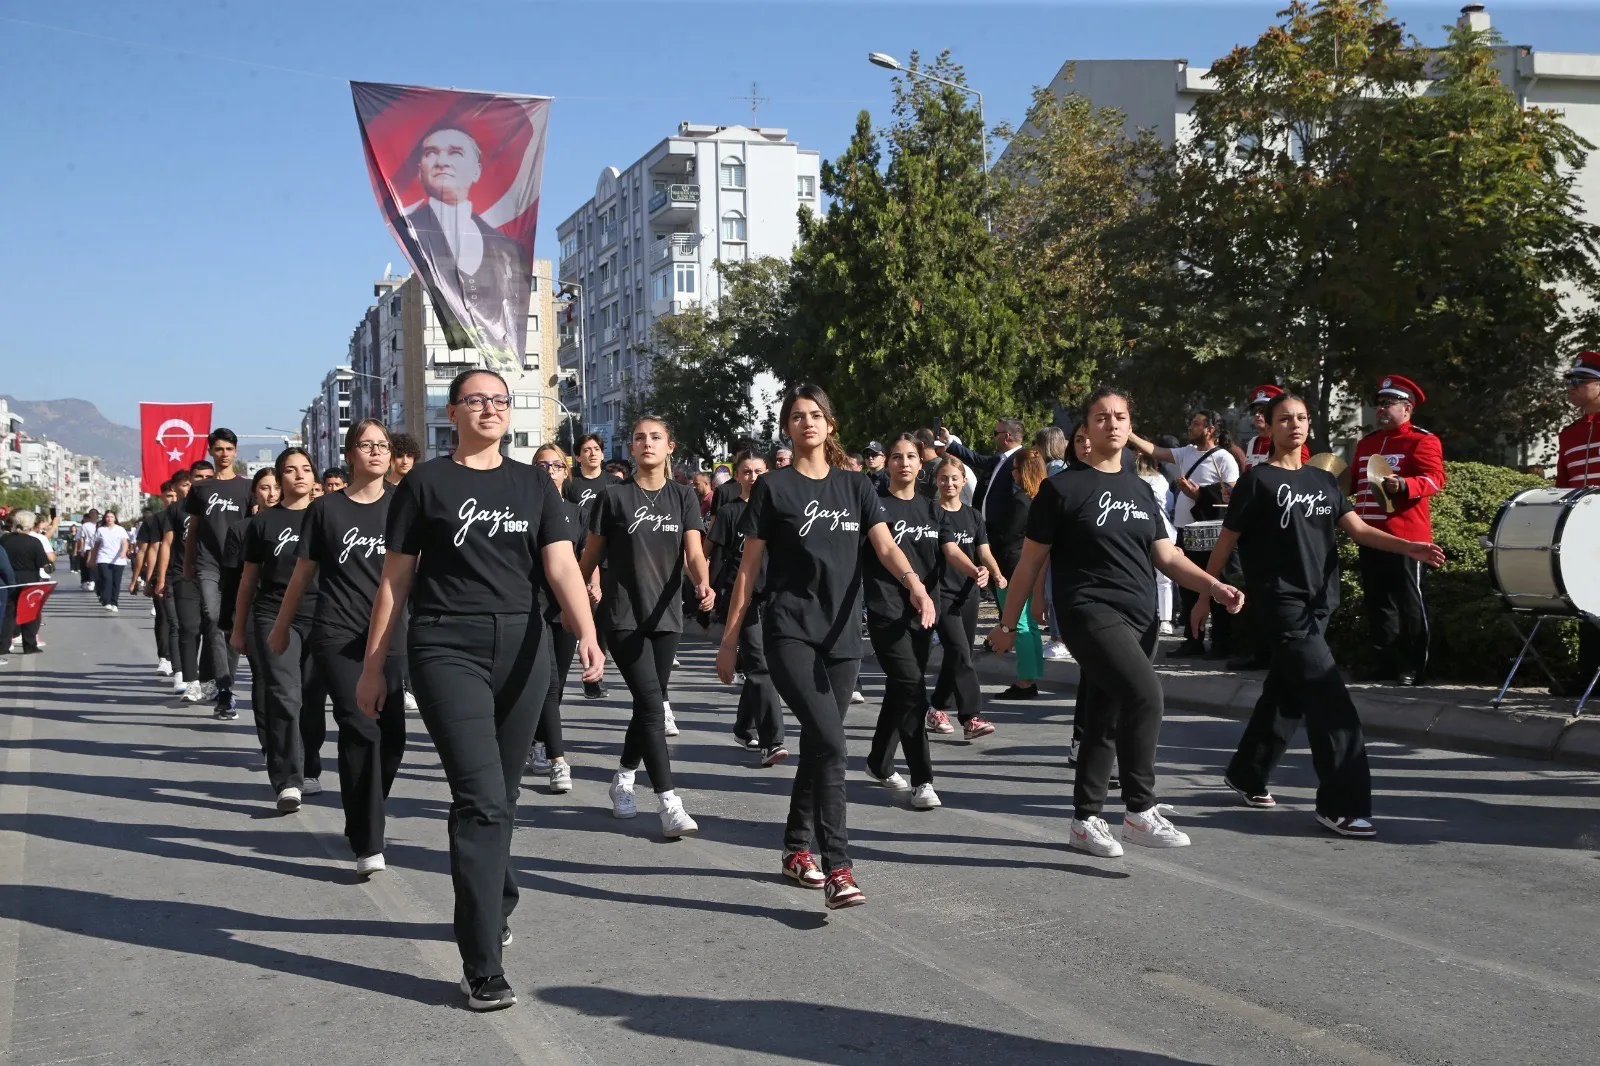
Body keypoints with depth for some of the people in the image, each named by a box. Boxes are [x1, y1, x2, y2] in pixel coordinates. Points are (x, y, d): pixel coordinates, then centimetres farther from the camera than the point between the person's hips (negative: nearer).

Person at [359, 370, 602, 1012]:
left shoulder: (533, 484, 9)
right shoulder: (426, 482, 2)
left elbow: (562, 567, -1)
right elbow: (396, 578, 5)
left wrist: (585, 633, -18)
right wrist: (373, 664, 5)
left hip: (522, 649, 4)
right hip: (447, 648, -3)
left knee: (499, 796, 13)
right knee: (481, 798, -13)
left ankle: (492, 904, 38)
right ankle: (483, 967, -10)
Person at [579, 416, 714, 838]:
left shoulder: (683, 496, 5)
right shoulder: (614, 496, -3)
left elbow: (693, 553, -6)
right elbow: (590, 556, 4)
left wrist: (703, 583, -26)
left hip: (665, 614, 4)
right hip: (623, 616, -4)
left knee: (648, 705, 13)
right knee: (652, 704, -13)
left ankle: (623, 780, 36)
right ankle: (670, 805, -14)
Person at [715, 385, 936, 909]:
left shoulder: (855, 487, 11)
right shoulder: (773, 488, 0)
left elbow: (886, 547, -3)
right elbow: (749, 568, 2)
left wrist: (914, 583, -24)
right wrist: (729, 639, 1)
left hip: (842, 633, 5)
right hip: (790, 632, -4)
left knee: (817, 745, 11)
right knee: (829, 742, -18)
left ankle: (797, 849, 28)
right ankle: (838, 869, -17)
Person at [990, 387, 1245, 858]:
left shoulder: (1138, 489, 16)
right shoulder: (1063, 488, -2)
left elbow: (1167, 555, 14)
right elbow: (1031, 560, 1)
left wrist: (1215, 586, -2)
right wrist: (1008, 622, 1)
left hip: (1139, 619, 6)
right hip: (1091, 613, -6)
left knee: (1105, 722, 10)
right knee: (1144, 692, -25)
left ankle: (1085, 821, 21)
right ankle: (1140, 812, -14)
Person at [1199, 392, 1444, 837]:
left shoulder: (1324, 480, 14)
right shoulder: (1257, 480, -4)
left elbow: (1358, 529, 5)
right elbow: (1226, 541, -1)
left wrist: (1408, 547, -11)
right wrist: (1205, 595, -1)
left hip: (1319, 602, 7)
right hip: (1283, 602, -7)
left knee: (1286, 695, 14)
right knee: (1331, 703, -12)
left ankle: (1246, 775, 31)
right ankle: (1342, 805, -9)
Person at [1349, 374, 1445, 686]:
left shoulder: (1422, 440, -5)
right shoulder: (1367, 442, 18)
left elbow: (1435, 480, -16)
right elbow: (1354, 480, 27)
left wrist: (1403, 485, -33)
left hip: (1405, 536, -7)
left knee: (1408, 601, -1)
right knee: (1377, 601, 10)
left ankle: (1413, 667, 5)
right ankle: (1384, 662, 17)